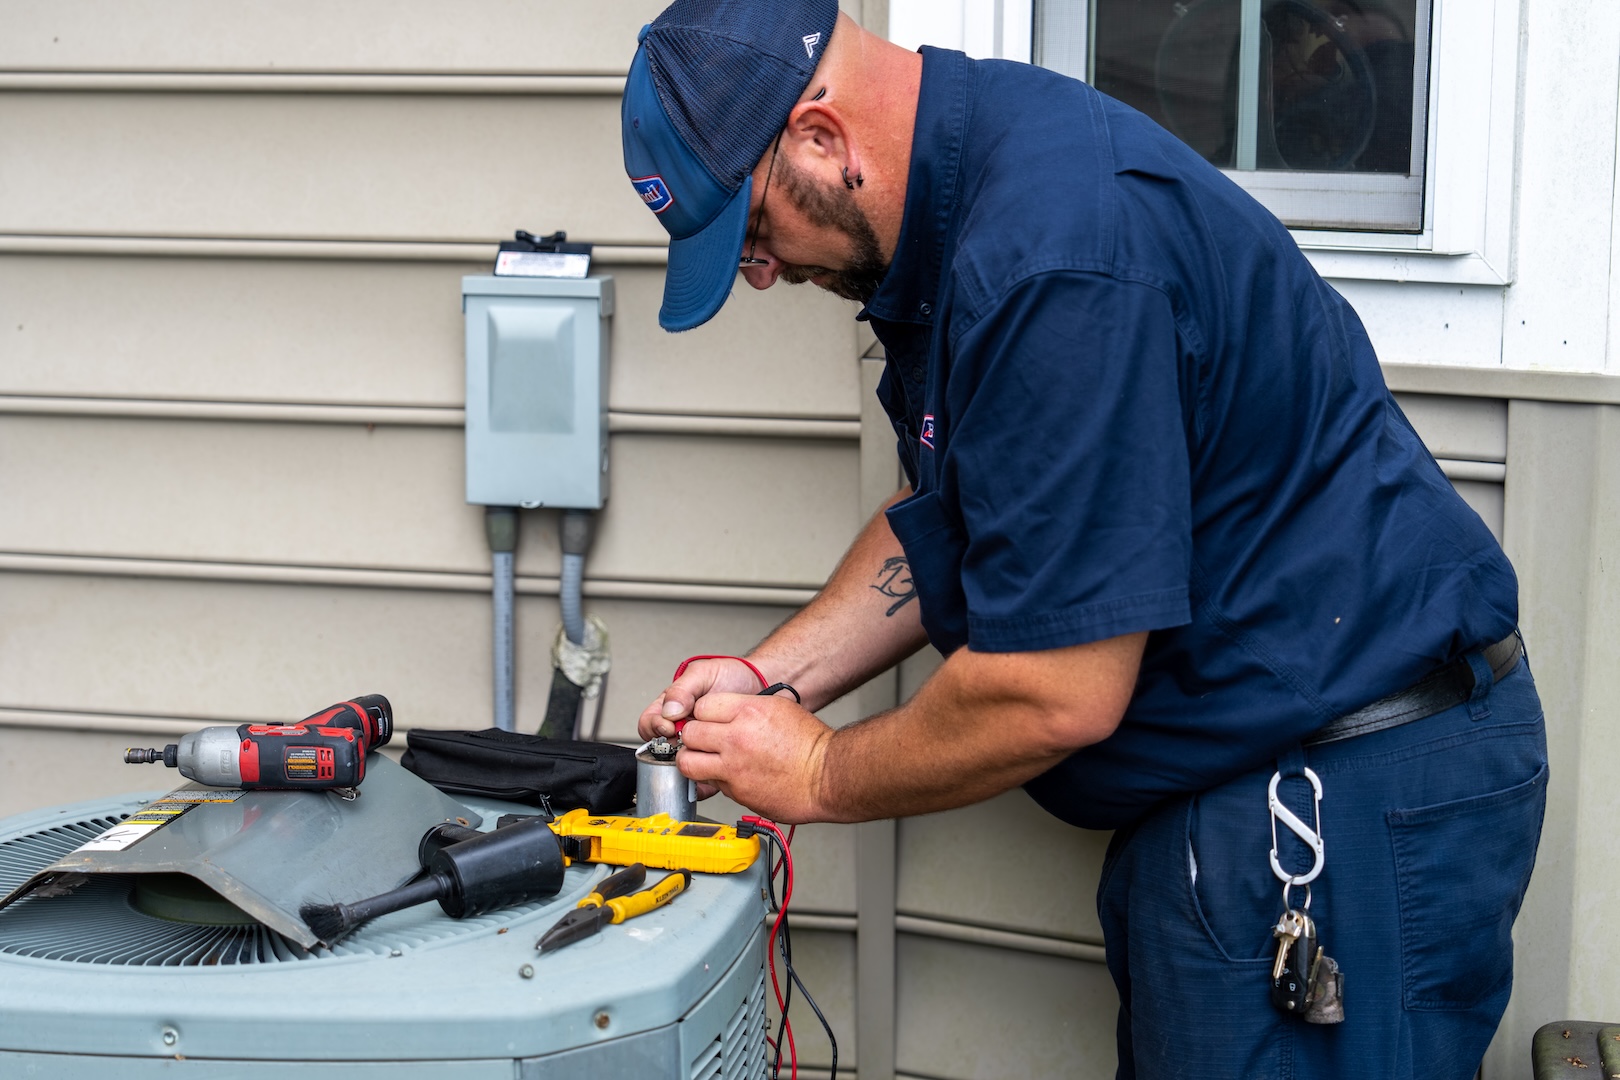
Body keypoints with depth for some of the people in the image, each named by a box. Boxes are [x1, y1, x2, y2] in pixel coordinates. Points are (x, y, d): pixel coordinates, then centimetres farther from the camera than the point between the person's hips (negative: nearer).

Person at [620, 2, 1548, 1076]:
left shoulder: (1054, 259, -27)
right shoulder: (958, 185, 6)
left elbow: (1058, 694, -25)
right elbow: (939, 522, 18)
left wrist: (821, 773, -8)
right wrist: (767, 677, 6)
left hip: (1351, 787, -10)